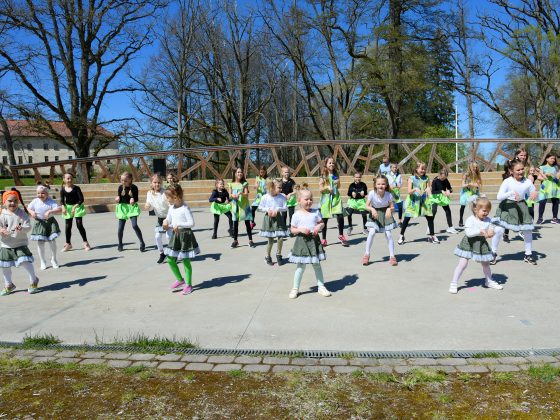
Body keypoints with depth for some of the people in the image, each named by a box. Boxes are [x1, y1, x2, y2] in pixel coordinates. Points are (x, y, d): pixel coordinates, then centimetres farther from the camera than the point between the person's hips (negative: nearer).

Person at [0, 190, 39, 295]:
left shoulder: (22, 214, -6)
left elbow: (28, 227, -13)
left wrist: (21, 228, -34)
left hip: (21, 244, -2)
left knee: (26, 262, -13)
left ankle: (33, 281, 10)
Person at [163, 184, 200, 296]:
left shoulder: (185, 208, -16)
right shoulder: (171, 208, 5)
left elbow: (192, 223, -19)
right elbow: (169, 221, 14)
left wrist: (178, 224, -24)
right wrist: (166, 224, -8)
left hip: (185, 235, -7)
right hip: (175, 235, 7)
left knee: (185, 261, 1)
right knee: (170, 259, 7)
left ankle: (188, 284, 14)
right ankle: (180, 279, 26)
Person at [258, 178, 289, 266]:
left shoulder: (282, 197, -4)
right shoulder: (265, 197, -8)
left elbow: (285, 208, -4)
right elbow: (260, 208, 0)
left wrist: (278, 209, -18)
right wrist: (267, 210, -15)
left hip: (278, 219, 2)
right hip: (269, 219, -1)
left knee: (281, 238, -2)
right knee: (270, 240, 5)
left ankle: (279, 255, 21)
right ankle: (267, 256, 25)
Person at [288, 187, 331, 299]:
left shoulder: (316, 212, 2)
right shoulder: (297, 215, -5)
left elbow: (322, 223, 10)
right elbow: (292, 229, 0)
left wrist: (319, 226, -12)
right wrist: (300, 229, -18)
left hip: (314, 240, 3)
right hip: (302, 241, -2)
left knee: (317, 265, 12)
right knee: (301, 266, 4)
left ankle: (321, 286, 25)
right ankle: (295, 288, 17)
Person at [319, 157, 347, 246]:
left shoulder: (336, 175, 8)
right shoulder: (323, 176, -3)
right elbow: (320, 189, -5)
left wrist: (338, 183, -2)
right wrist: (327, 188, -21)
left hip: (336, 198, 3)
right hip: (326, 199, -2)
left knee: (340, 216, -10)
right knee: (325, 219, 4)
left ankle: (341, 235, 12)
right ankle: (324, 239, 15)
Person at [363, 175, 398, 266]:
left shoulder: (389, 195, -21)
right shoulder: (372, 193, -22)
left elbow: (392, 207, -10)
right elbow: (367, 206, -13)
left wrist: (389, 209, -32)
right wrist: (372, 209, -33)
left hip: (385, 215, 0)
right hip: (375, 214, 0)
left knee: (388, 234, -5)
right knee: (371, 232, -15)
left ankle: (392, 256, 9)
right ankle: (366, 255, 0)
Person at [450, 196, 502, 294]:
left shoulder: (488, 220, 1)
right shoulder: (470, 220, -17)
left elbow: (491, 230, -1)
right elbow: (468, 232, -27)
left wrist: (490, 233, -23)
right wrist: (480, 231, -33)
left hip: (482, 244, 5)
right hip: (469, 244, -5)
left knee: (486, 263, 19)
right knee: (463, 263, -7)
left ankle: (489, 281, 43)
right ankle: (453, 283, 1)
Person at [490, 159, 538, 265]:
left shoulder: (528, 182, -7)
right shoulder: (507, 181, -16)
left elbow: (533, 196, 4)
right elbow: (499, 197, -22)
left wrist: (534, 195, -20)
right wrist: (511, 192, -36)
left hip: (521, 206, 4)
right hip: (507, 206, -4)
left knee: (528, 231, 7)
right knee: (498, 230, -12)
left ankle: (528, 255, 28)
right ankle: (493, 253, 8)